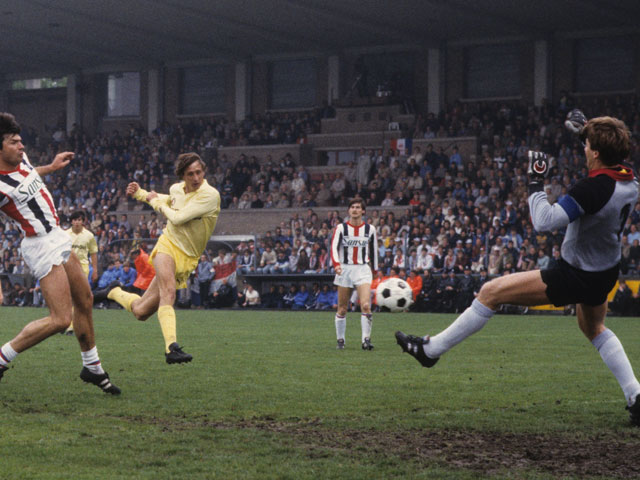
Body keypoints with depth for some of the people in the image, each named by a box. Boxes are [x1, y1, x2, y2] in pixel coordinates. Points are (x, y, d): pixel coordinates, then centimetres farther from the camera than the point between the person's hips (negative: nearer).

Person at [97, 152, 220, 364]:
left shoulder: (210, 195, -15)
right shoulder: (176, 189, 3)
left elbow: (178, 218, -21)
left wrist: (157, 202, -5)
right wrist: (139, 193, 18)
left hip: (186, 259, -1)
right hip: (167, 246, 1)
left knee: (140, 312, 3)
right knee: (168, 291, -32)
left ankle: (115, 292, 34)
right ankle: (171, 348, -41)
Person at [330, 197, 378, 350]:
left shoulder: (370, 229, 6)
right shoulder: (341, 228, 1)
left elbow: (374, 250, 16)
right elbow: (334, 247, -8)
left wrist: (375, 269, 18)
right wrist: (336, 264, -25)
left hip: (363, 270, 0)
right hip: (345, 269, 0)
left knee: (365, 305, -18)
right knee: (342, 309, 3)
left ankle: (366, 340, -16)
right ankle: (340, 340, 17)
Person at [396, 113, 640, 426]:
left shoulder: (592, 189, -32)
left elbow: (544, 221, -35)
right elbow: (612, 157, 21)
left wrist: (536, 182, -22)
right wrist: (585, 130, 24)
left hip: (575, 277, -8)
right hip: (606, 273, 9)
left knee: (491, 292, -3)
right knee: (594, 329, 36)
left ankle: (431, 350, 6)